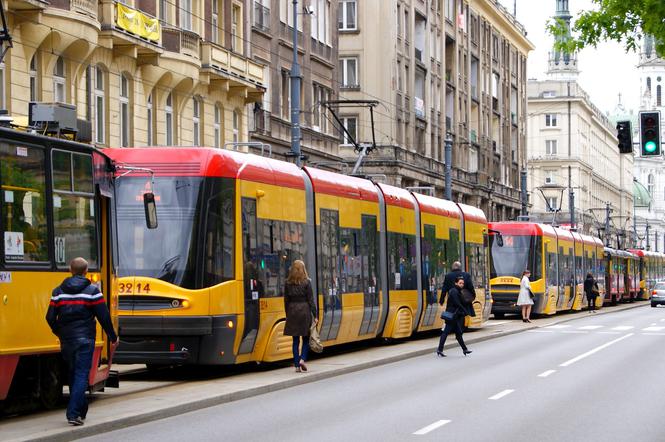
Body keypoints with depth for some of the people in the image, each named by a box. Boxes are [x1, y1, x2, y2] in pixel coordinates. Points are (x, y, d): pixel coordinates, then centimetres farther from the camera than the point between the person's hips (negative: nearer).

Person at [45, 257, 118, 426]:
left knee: (74, 373, 18)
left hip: (66, 341, 4)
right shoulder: (92, 291, -6)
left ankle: (80, 410, 27)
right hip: (84, 339, -4)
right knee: (81, 375, -5)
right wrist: (113, 337, 7)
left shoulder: (58, 292, 4)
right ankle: (73, 414, -16)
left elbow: (50, 318, 5)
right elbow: (104, 317, -6)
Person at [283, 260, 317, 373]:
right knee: (306, 338, 10)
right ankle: (302, 359, -9)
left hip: (292, 311, 2)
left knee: (295, 340, 6)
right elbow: (310, 300, -5)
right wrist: (315, 315, -2)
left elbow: (286, 300, 6)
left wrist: (288, 315, 14)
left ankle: (297, 365, 4)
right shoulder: (306, 282, -5)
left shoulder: (288, 283, 3)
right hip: (304, 310, -2)